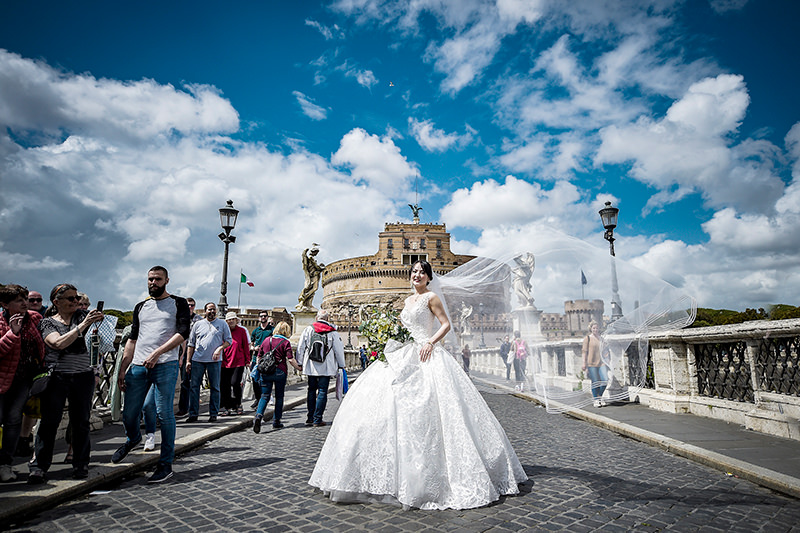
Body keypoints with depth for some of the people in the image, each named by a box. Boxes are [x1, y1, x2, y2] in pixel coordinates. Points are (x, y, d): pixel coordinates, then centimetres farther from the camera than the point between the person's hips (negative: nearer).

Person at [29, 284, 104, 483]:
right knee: (49, 422, -1)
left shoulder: (82, 315, 11)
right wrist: (83, 325, -21)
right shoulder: (47, 322, 4)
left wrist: (99, 319, -20)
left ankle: (80, 465, 15)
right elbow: (59, 343, -13)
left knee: (81, 422, 6)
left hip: (83, 377, 2)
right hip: (55, 377, -2)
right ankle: (39, 466, 11)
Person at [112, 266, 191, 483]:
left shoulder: (178, 303, 5)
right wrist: (122, 369, 11)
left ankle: (166, 464, 7)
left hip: (165, 365, -4)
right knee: (129, 414, 8)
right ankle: (133, 439, 41)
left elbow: (183, 332, -7)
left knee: (165, 414, -4)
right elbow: (132, 339, 19)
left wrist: (157, 353, -17)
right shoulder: (140, 307, 20)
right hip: (138, 366, 5)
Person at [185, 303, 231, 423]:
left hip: (214, 360, -1)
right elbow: (191, 344, 12)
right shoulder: (198, 324, 11)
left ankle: (213, 414, 11)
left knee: (215, 387, 3)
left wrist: (220, 348, -12)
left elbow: (229, 340, 7)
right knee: (194, 386, 1)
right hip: (197, 360, 1)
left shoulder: (222, 324, 7)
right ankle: (193, 414, 9)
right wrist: (188, 361, 6)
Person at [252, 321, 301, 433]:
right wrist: (299, 368, -1)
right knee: (279, 397, 11)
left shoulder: (267, 340, 9)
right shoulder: (285, 342, -5)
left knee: (265, 396, 6)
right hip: (280, 372, -3)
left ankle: (258, 415, -18)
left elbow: (259, 356, 14)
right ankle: (276, 421, 16)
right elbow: (290, 359, -12)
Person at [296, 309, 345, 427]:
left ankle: (310, 418, 21)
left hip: (311, 367, 3)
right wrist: (341, 365, 9)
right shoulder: (333, 332, -6)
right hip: (326, 367, -3)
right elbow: (339, 350, -2)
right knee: (322, 392, 3)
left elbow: (300, 347, 6)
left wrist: (300, 363, 16)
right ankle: (317, 419, 4)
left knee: (311, 391, 16)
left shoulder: (308, 330, 2)